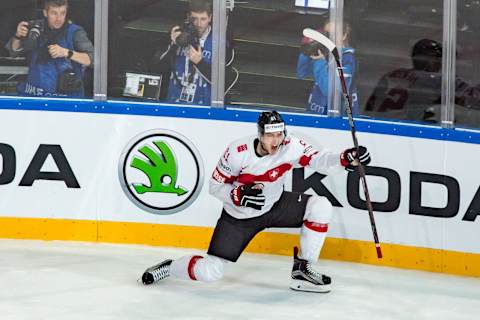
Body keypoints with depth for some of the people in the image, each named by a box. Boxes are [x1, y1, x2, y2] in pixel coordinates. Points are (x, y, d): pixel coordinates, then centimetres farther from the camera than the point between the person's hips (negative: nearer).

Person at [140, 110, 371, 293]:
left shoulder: (291, 146, -18)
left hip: (274, 207, 4)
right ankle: (168, 267, 19)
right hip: (238, 216, -4)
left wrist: (346, 159, -45)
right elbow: (215, 186, -15)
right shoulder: (237, 152, -25)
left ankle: (302, 270, -4)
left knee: (320, 206, -16)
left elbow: (317, 159, -27)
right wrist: (239, 195, -32)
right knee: (209, 272, -13)